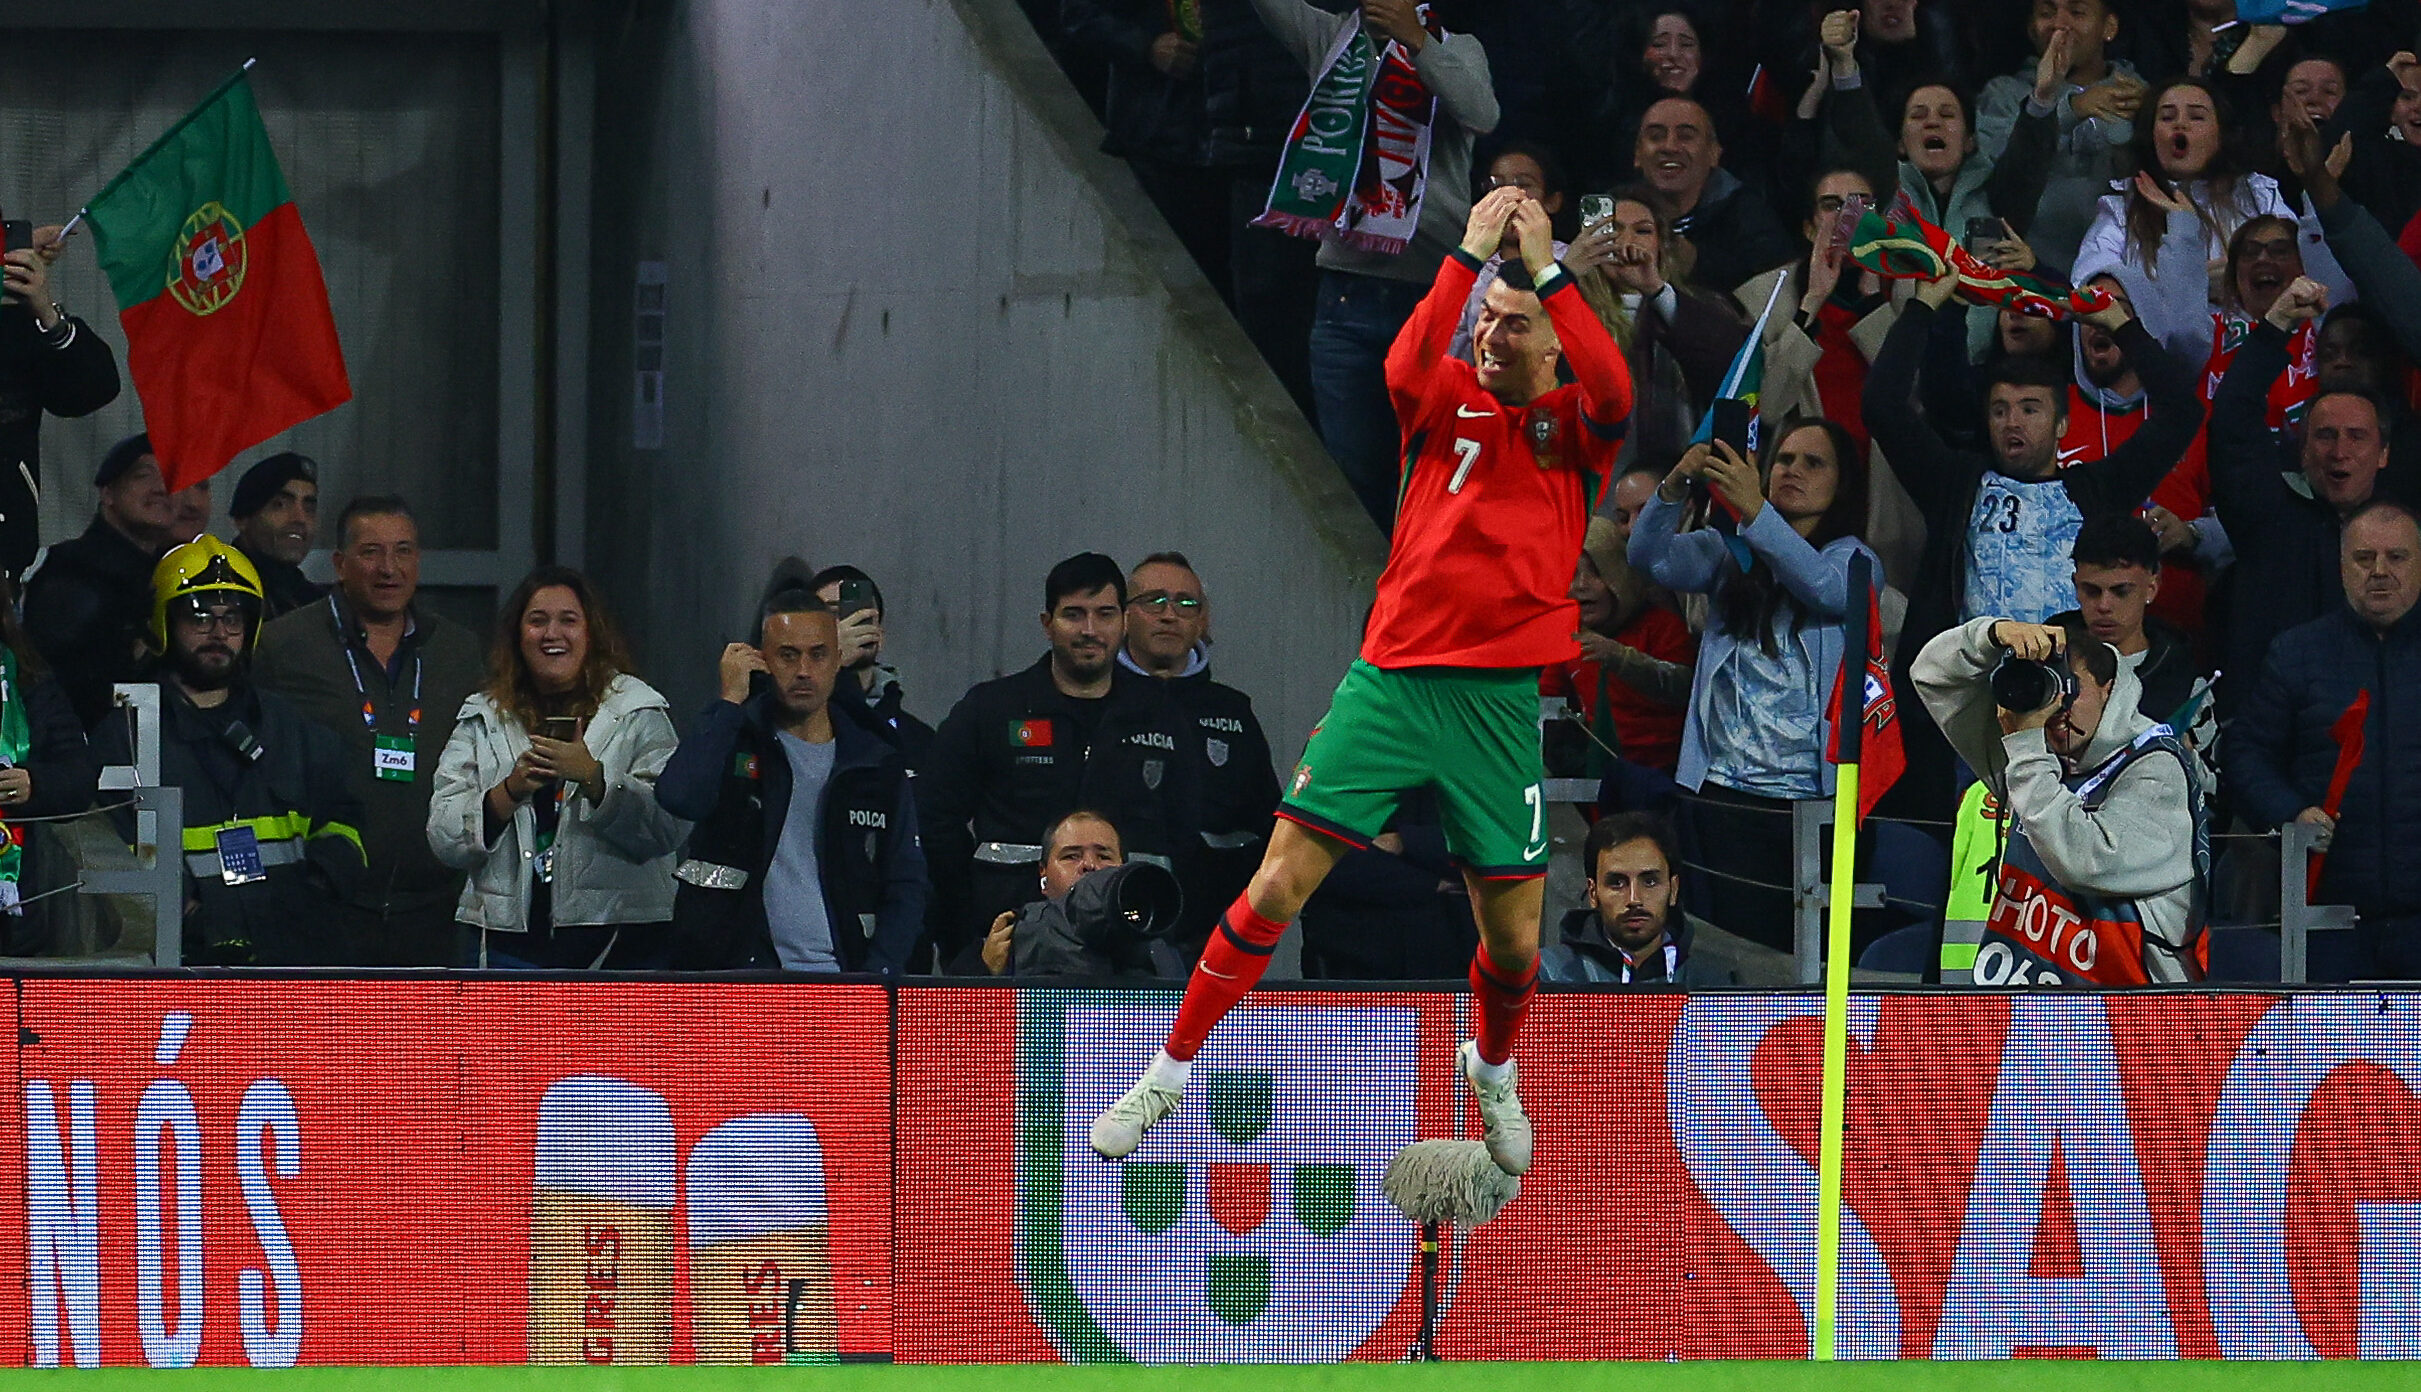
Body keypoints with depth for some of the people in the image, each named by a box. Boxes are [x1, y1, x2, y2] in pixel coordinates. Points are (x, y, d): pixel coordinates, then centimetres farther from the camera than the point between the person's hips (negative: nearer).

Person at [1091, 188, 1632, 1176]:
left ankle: (1492, 1067, 37)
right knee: (1281, 881, -6)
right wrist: (1469, 254, -17)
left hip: (1499, 699, 0)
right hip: (1391, 678, 0)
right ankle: (1172, 1071, 5)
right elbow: (1406, 368, -16)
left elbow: (1614, 391, -18)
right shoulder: (1449, 404, 7)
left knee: (1513, 935, 4)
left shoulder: (1571, 427, 5)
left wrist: (1546, 267, -18)